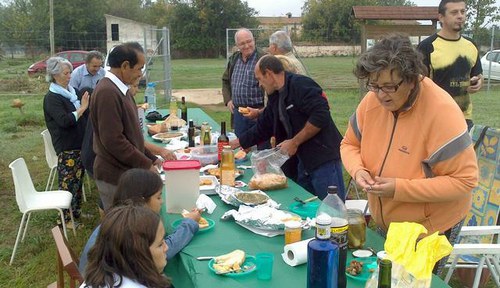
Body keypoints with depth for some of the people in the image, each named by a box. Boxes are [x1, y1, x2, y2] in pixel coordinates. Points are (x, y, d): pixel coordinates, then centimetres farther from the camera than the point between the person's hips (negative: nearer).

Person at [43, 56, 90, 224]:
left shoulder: (72, 91, 10)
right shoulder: (52, 98, -13)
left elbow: (82, 116, 23)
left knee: (78, 179, 16)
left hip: (79, 144, 8)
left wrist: (88, 106, 4)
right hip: (66, 147, -8)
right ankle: (65, 218, 10)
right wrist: (82, 108, -21)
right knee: (67, 182, 0)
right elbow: (64, 121, -25)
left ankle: (76, 211, 30)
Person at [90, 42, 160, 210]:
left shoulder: (120, 89, 10)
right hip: (115, 177, -9)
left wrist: (150, 158, 13)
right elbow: (113, 140, -24)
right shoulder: (107, 92, -21)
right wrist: (145, 165, -16)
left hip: (126, 171, 9)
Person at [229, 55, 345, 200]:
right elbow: (262, 128, 23)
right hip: (305, 159, 10)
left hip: (324, 158, -9)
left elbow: (321, 116, -24)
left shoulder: (300, 85, -14)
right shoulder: (275, 97, 15)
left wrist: (294, 142, -17)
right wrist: (234, 143, 24)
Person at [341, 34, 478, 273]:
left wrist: (400, 188, -30)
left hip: (432, 228, -5)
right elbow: (350, 144, 4)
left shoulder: (442, 112, -27)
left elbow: (465, 180, -25)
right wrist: (358, 170, -18)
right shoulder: (372, 100, -11)